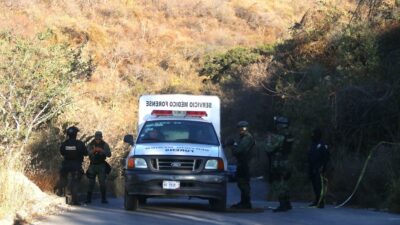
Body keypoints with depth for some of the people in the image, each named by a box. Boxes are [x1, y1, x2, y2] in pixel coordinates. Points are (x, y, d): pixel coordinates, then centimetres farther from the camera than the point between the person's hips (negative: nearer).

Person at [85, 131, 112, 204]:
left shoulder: (105, 145, 3)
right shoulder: (91, 144, 5)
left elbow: (109, 154, -4)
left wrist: (102, 151, -19)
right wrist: (93, 150, -25)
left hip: (101, 166, 0)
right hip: (93, 165, 0)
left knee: (102, 182, -4)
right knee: (91, 183, -2)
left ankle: (103, 199, 0)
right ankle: (88, 199, 2)